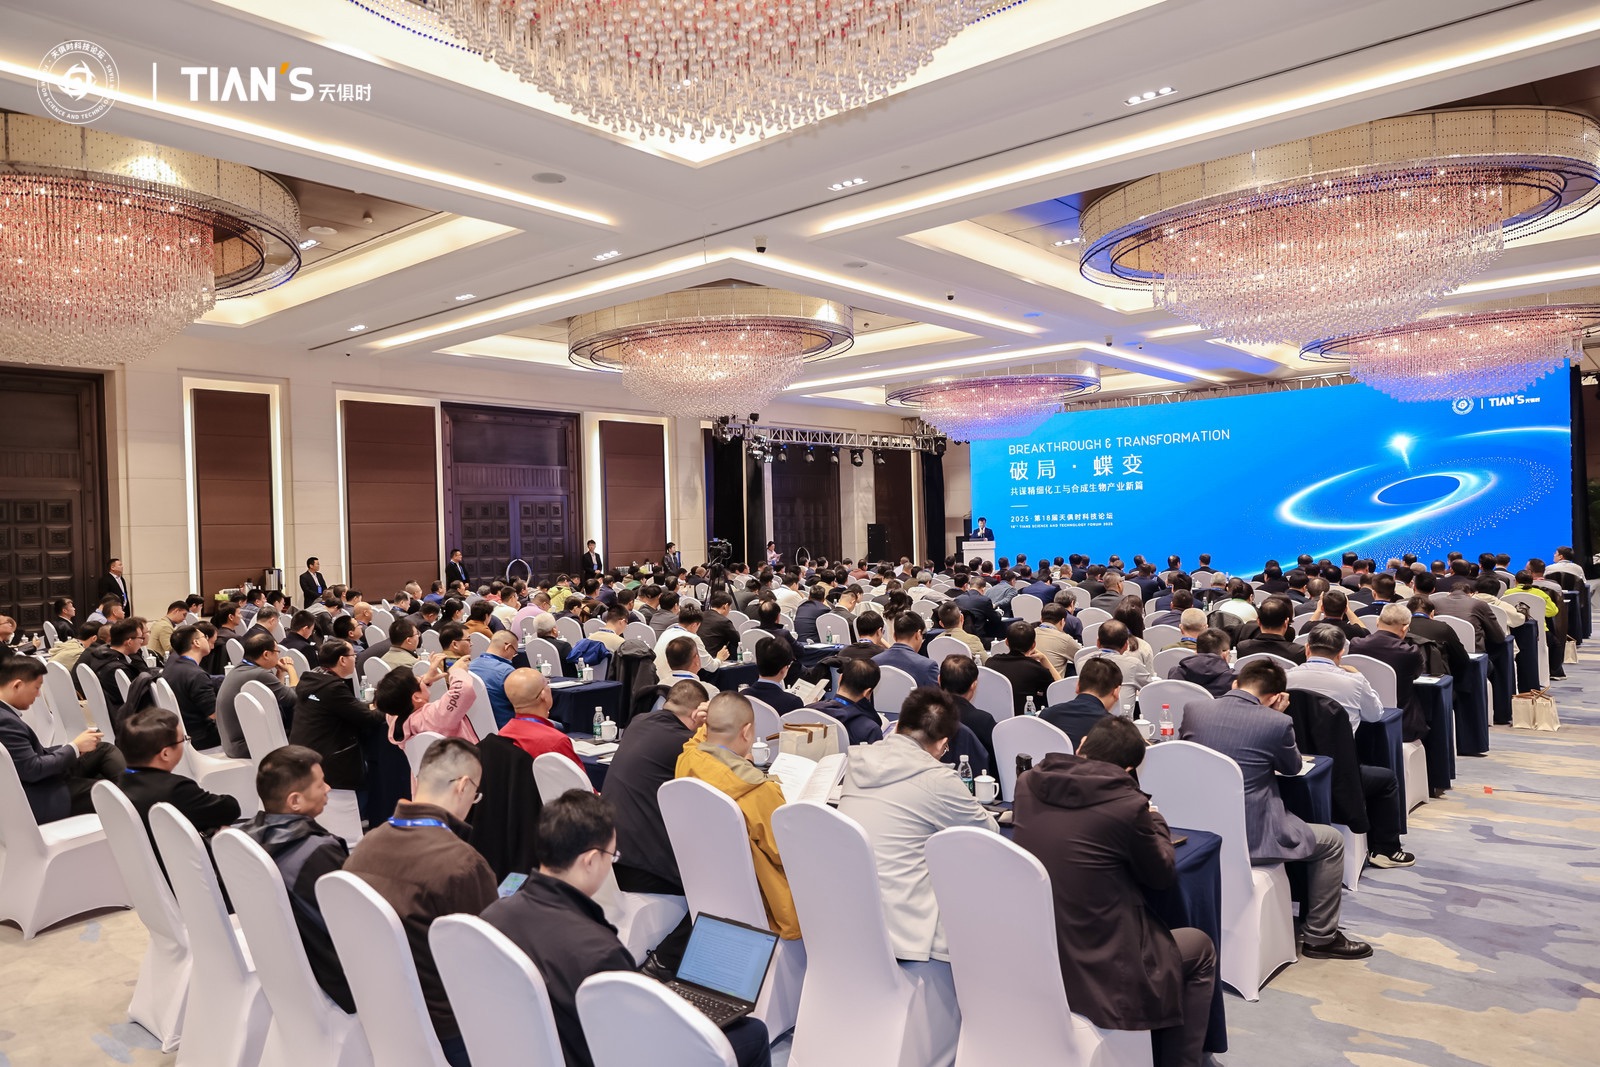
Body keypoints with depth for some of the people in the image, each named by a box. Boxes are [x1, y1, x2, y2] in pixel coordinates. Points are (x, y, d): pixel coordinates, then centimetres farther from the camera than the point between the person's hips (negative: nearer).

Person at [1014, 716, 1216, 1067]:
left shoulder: (1028, 784, -3)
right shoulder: (1127, 804, -18)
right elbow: (1163, 875, -1)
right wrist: (1155, 822, 16)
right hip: (1095, 972, -6)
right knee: (1201, 949, 22)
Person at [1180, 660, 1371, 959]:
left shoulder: (1193, 710, -3)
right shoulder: (1276, 723, -15)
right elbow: (1293, 768, 6)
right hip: (1249, 839, -6)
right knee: (1331, 842, 20)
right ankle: (1319, 937, 28)